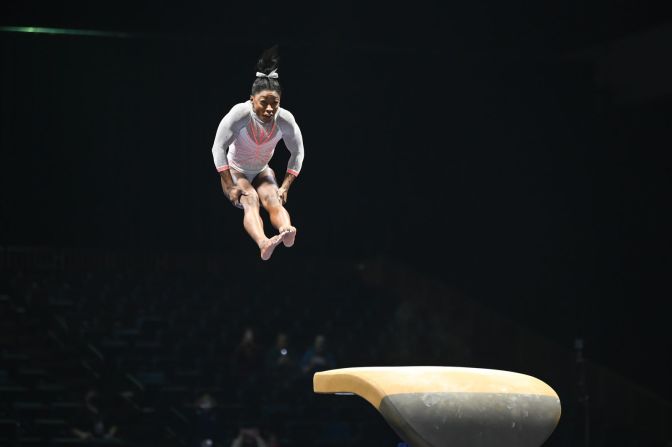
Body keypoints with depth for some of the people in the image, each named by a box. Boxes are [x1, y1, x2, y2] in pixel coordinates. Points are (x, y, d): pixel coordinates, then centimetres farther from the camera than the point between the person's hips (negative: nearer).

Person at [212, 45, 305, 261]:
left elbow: (298, 152, -2)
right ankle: (263, 243, -62)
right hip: (235, 171, -2)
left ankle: (287, 232, -64)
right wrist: (230, 186, -22)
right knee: (249, 199, -33)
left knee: (272, 199, -30)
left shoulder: (285, 119, -18)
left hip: (262, 172, 2)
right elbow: (218, 147, -20)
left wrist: (285, 186, -7)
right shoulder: (240, 114, -27)